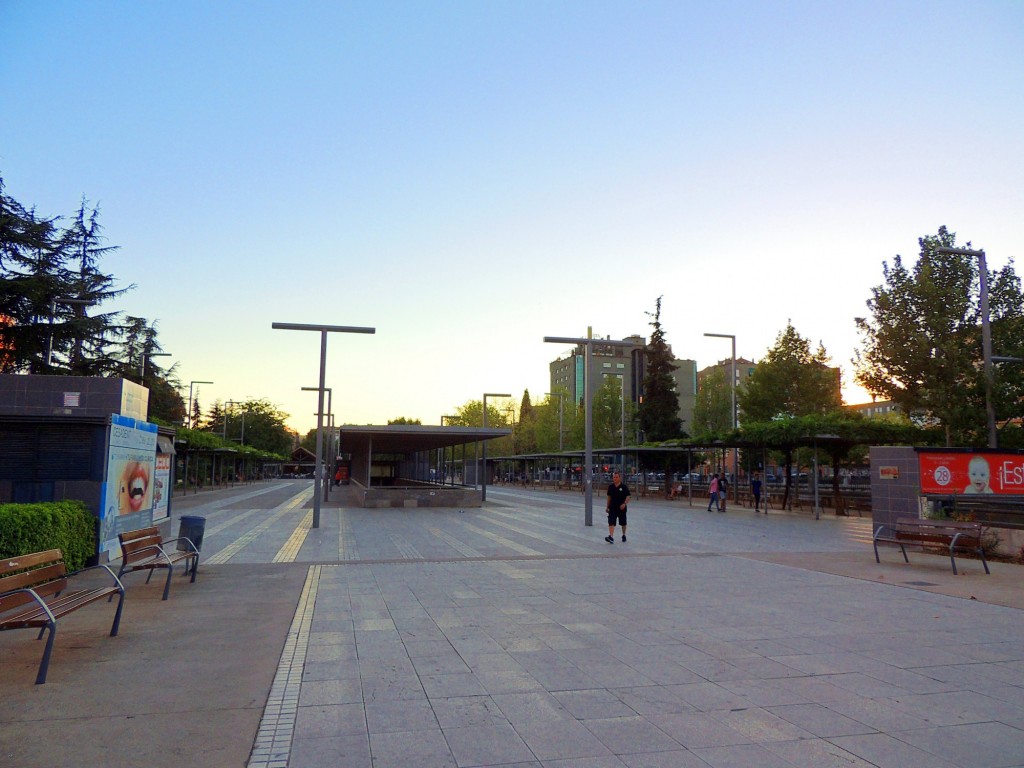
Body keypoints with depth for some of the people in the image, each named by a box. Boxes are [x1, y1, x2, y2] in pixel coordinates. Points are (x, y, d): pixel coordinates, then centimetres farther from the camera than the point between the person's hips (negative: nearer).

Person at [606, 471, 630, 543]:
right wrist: (608, 507, 14)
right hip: (612, 508, 2)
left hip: (621, 508, -2)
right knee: (611, 523, -13)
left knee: (623, 523, 14)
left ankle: (624, 535, 34)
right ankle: (611, 537, -21)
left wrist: (624, 503, -28)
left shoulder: (624, 486, -8)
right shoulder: (610, 487, 3)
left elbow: (628, 497, -10)